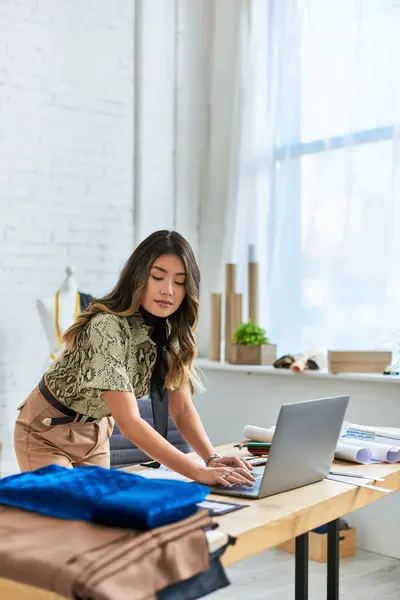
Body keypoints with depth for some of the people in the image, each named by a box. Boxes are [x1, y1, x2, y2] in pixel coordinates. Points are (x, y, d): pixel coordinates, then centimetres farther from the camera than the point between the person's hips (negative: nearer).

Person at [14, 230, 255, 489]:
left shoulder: (172, 331, -11)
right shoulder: (107, 326, -34)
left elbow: (182, 407, -10)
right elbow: (129, 422, -39)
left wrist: (212, 458, -27)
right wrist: (199, 472, -45)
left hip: (96, 430, 6)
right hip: (48, 430, -6)